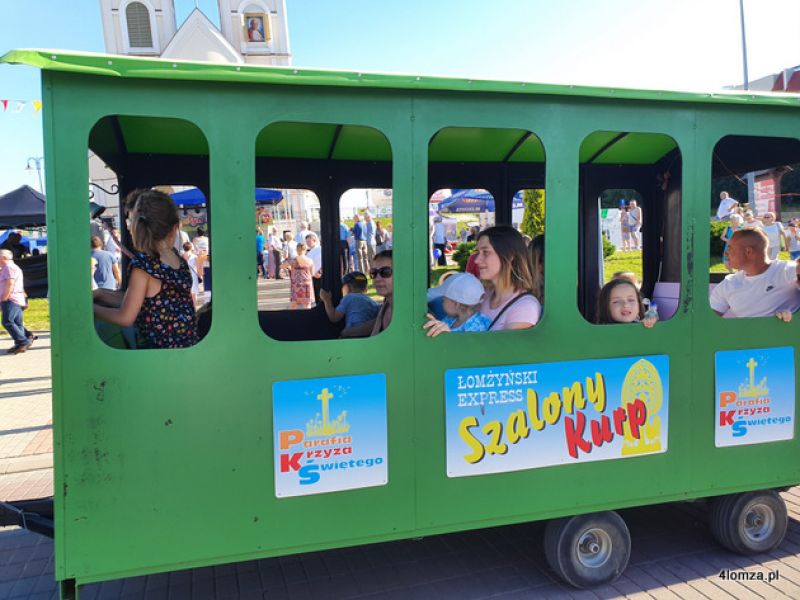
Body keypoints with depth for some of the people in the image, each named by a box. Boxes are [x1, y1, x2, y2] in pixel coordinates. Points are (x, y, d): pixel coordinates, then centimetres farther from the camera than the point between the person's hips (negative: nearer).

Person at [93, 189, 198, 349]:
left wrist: (90, 307, 5)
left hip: (158, 347, -7)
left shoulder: (143, 263, -14)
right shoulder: (180, 261, 5)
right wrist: (99, 294, 19)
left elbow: (125, 318, -8)